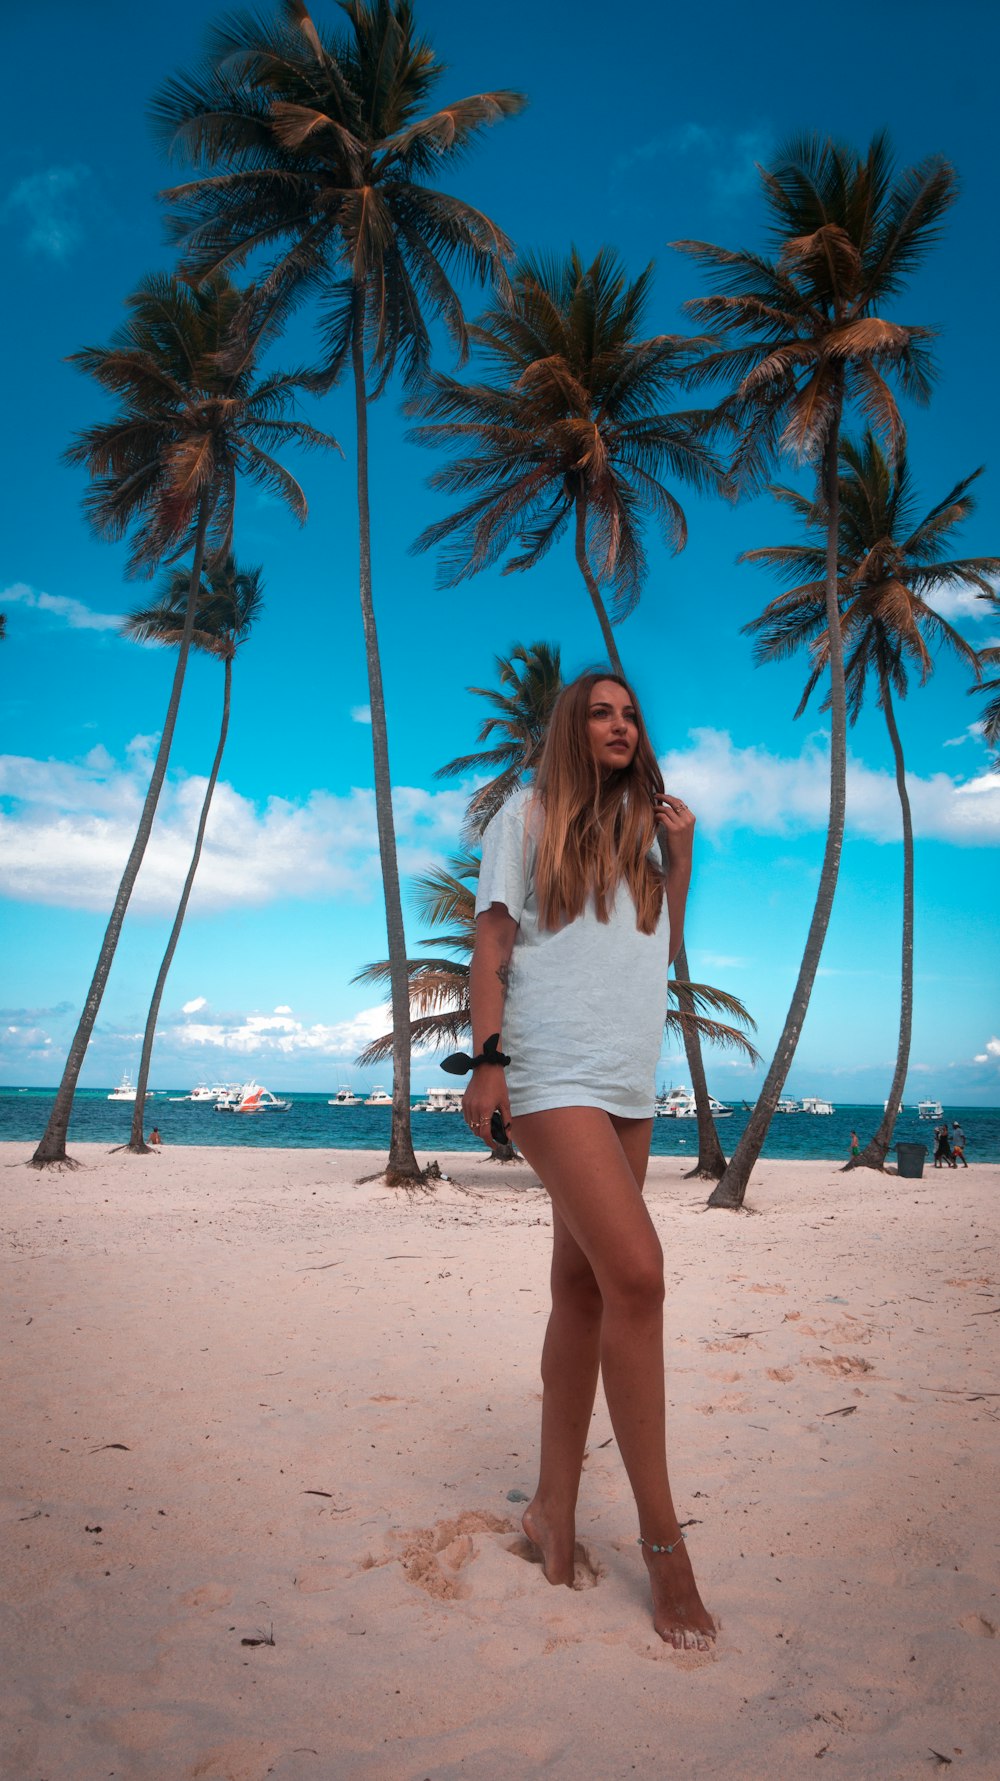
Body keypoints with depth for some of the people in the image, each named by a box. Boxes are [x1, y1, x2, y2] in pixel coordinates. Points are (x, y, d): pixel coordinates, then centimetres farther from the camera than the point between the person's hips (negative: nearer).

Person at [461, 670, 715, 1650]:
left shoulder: (645, 827, 19)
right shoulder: (530, 816, 5)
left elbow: (666, 946, 19)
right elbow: (490, 942, -1)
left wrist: (679, 853, 10)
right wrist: (486, 1059, -10)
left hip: (629, 1082, 6)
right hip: (554, 1073, -6)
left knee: (584, 1287, 8)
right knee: (636, 1273, -17)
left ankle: (554, 1506, 19)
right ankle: (660, 1531, -6)